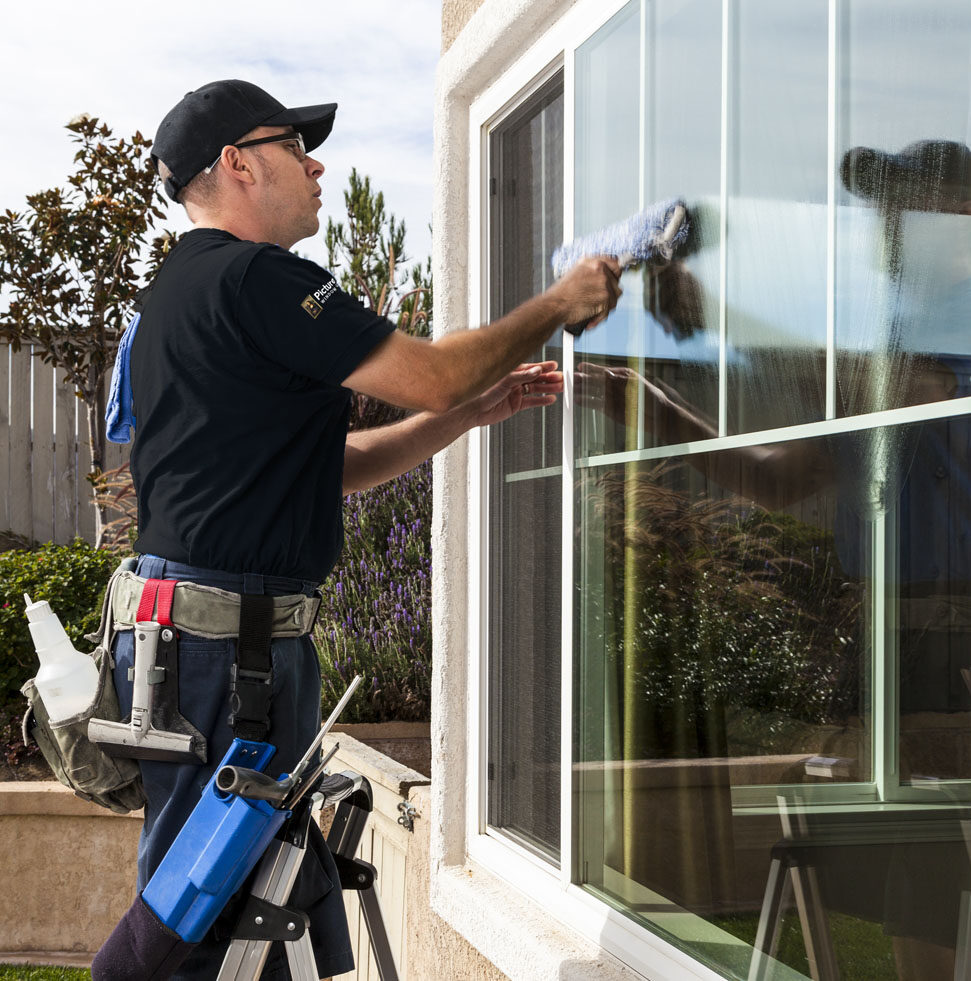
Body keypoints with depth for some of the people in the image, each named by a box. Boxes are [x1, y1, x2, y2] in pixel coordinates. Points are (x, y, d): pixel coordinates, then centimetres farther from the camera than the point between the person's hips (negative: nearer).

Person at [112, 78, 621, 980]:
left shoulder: (179, 288, 21)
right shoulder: (253, 278, -12)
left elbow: (330, 467, 22)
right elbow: (427, 373, -11)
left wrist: (473, 410, 17)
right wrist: (556, 306, 4)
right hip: (220, 631, -10)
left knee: (283, 892, 13)